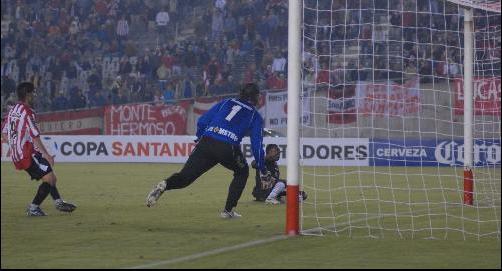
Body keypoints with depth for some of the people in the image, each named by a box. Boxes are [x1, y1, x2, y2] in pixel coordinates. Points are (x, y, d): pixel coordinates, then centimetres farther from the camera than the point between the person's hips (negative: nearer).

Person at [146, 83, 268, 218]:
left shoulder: (226, 102, 24)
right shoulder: (255, 116, 17)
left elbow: (202, 121, 17)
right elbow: (257, 145, 13)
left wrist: (200, 139, 32)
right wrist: (263, 170, 22)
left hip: (206, 142, 2)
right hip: (228, 149, -2)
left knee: (185, 177, 1)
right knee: (242, 172, 27)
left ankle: (164, 185, -31)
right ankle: (228, 210, 20)